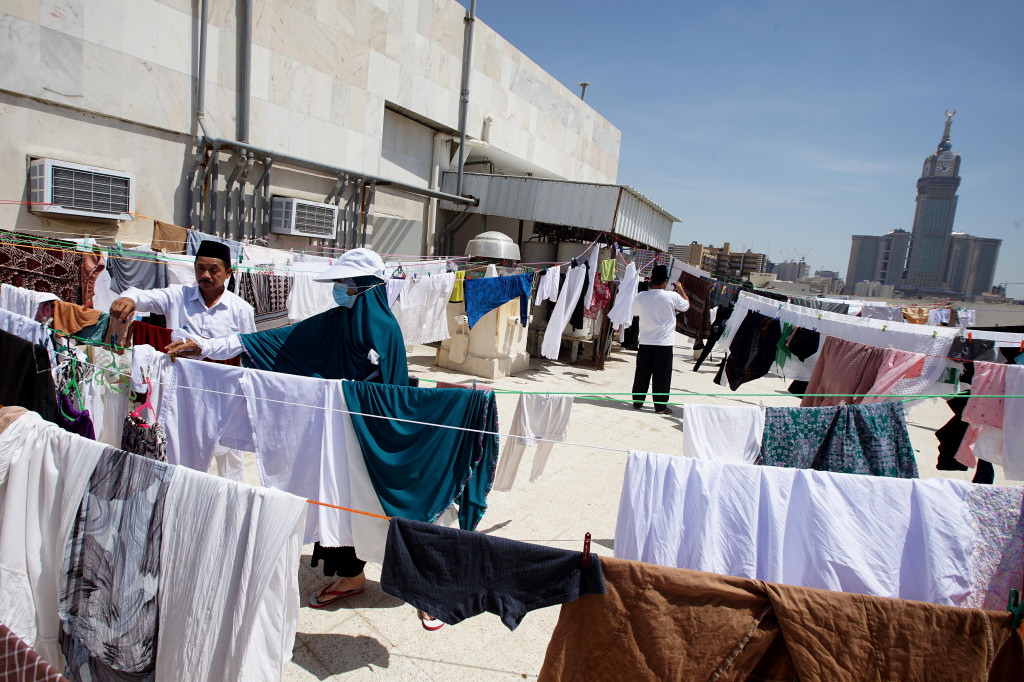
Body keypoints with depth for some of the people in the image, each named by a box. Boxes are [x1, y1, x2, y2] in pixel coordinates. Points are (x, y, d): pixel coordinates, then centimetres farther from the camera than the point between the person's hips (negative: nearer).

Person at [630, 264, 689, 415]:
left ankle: (637, 401, 22)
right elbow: (687, 305, 9)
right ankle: (660, 406, 12)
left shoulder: (640, 296, -3)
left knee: (642, 374, 13)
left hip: (645, 342, 3)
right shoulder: (672, 296, -11)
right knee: (662, 376, 5)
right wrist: (680, 289, 21)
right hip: (664, 342, -3)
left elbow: (635, 313, 15)